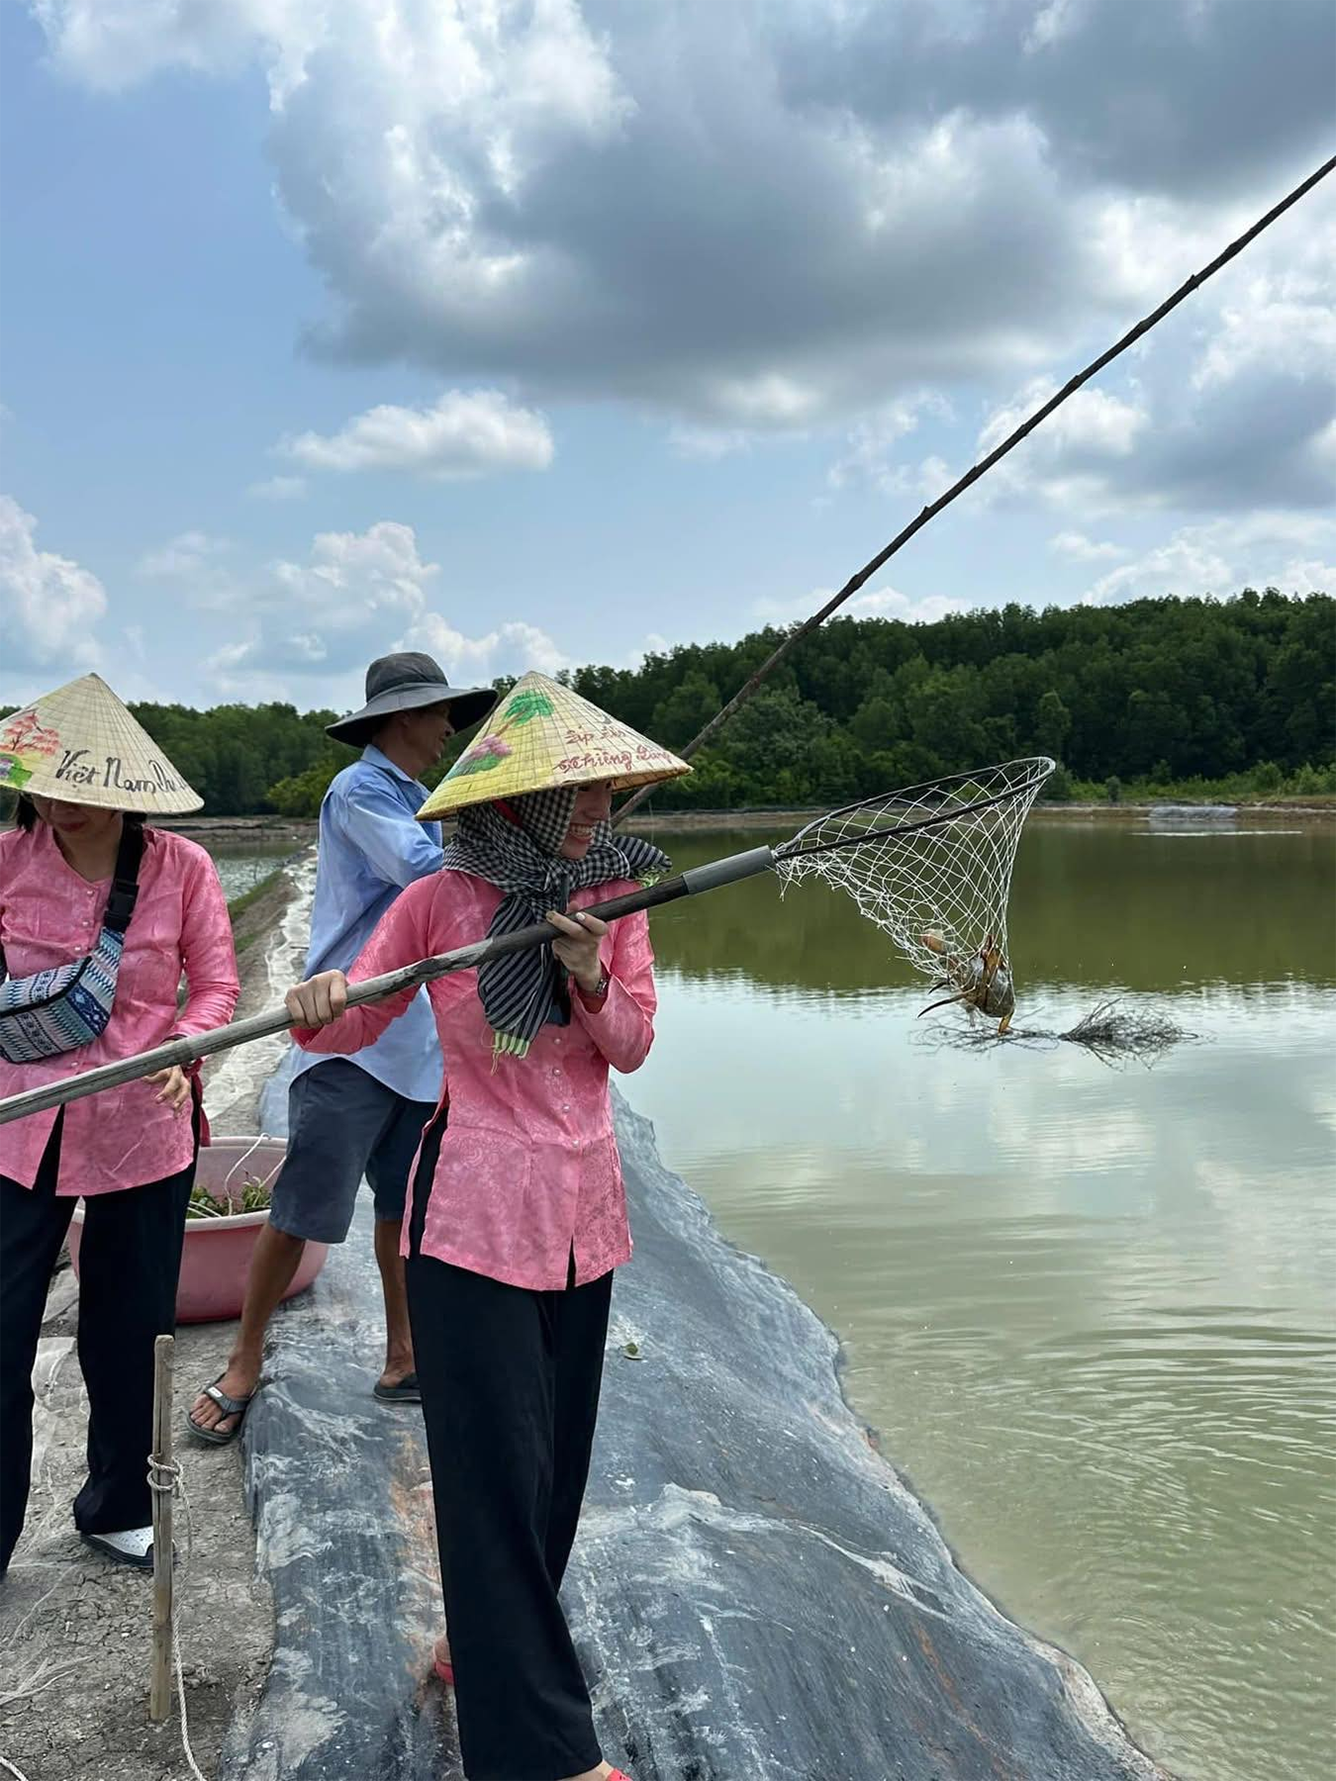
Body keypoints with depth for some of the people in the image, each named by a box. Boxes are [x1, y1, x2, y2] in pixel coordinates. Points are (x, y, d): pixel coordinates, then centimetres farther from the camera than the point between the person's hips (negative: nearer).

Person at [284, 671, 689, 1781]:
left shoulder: (615, 896, 2)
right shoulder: (442, 900, -10)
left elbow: (632, 1047, 1)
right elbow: (351, 1030, -4)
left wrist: (591, 977, -18)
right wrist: (319, 1009, -27)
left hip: (583, 1207, 5)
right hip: (475, 1210, -5)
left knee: (556, 1452, 14)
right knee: (500, 1463, -3)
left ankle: (482, 1647, 37)